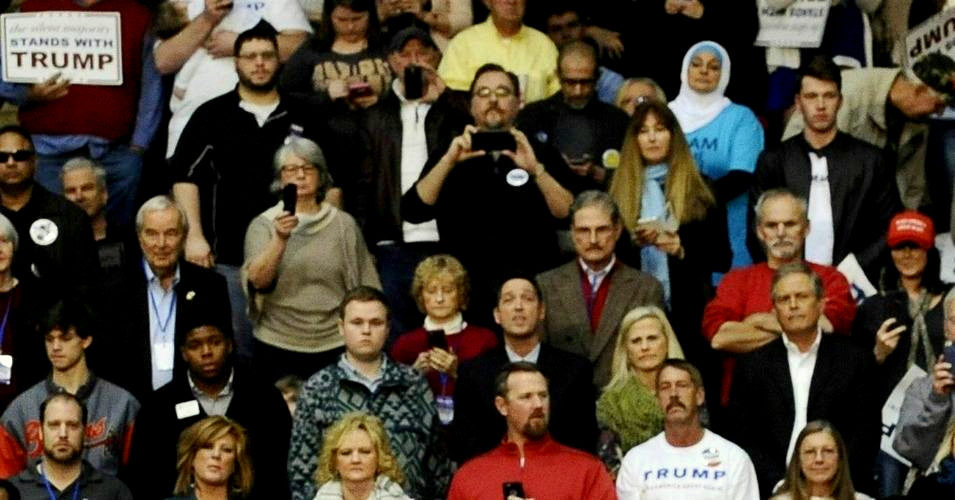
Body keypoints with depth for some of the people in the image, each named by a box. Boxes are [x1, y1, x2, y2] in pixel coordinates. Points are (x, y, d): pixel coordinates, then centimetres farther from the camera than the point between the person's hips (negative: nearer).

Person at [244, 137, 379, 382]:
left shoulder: (344, 224, 5)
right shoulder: (264, 224, 3)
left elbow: (366, 290, 8)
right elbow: (258, 281, -11)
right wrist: (280, 239, -23)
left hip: (335, 346, 1)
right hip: (278, 347, -1)